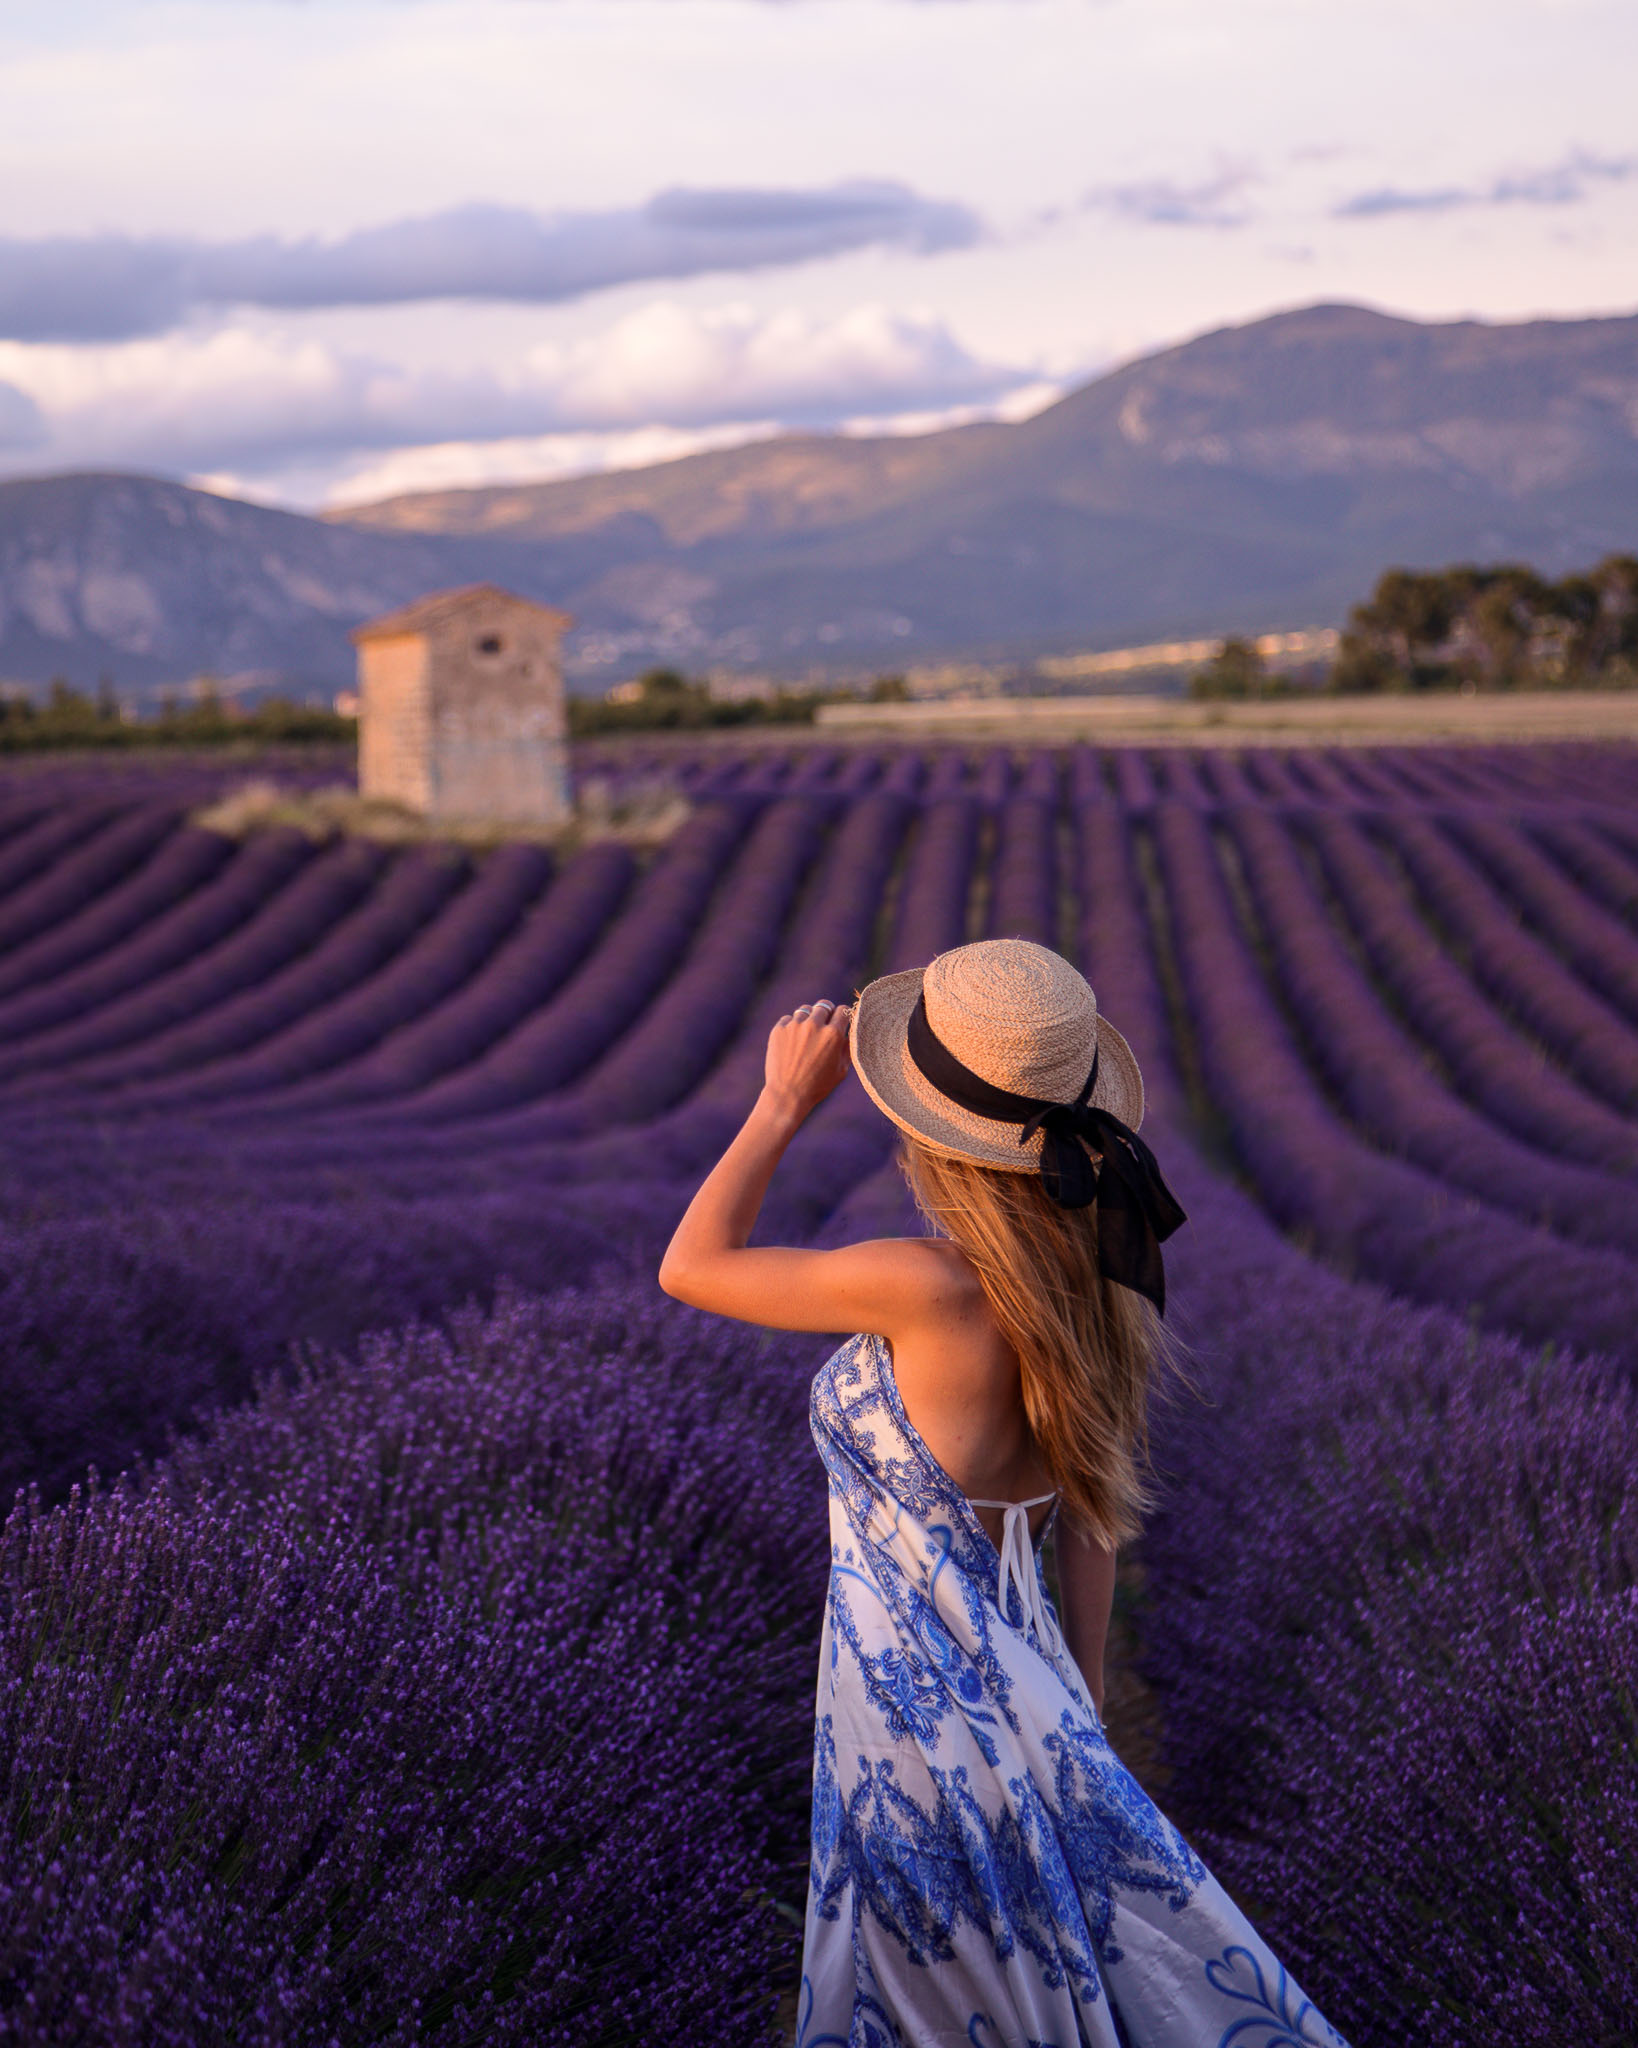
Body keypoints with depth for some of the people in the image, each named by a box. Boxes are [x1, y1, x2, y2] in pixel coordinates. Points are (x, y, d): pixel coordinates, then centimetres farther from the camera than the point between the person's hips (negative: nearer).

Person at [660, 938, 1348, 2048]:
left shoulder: (937, 1291, -27)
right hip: (1019, 1689, 7)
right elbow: (1090, 1510, 7)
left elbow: (692, 1266, -14)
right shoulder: (1095, 1272, -4)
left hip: (928, 1710, -7)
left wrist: (787, 1101, -5)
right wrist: (1082, 1697, 18)